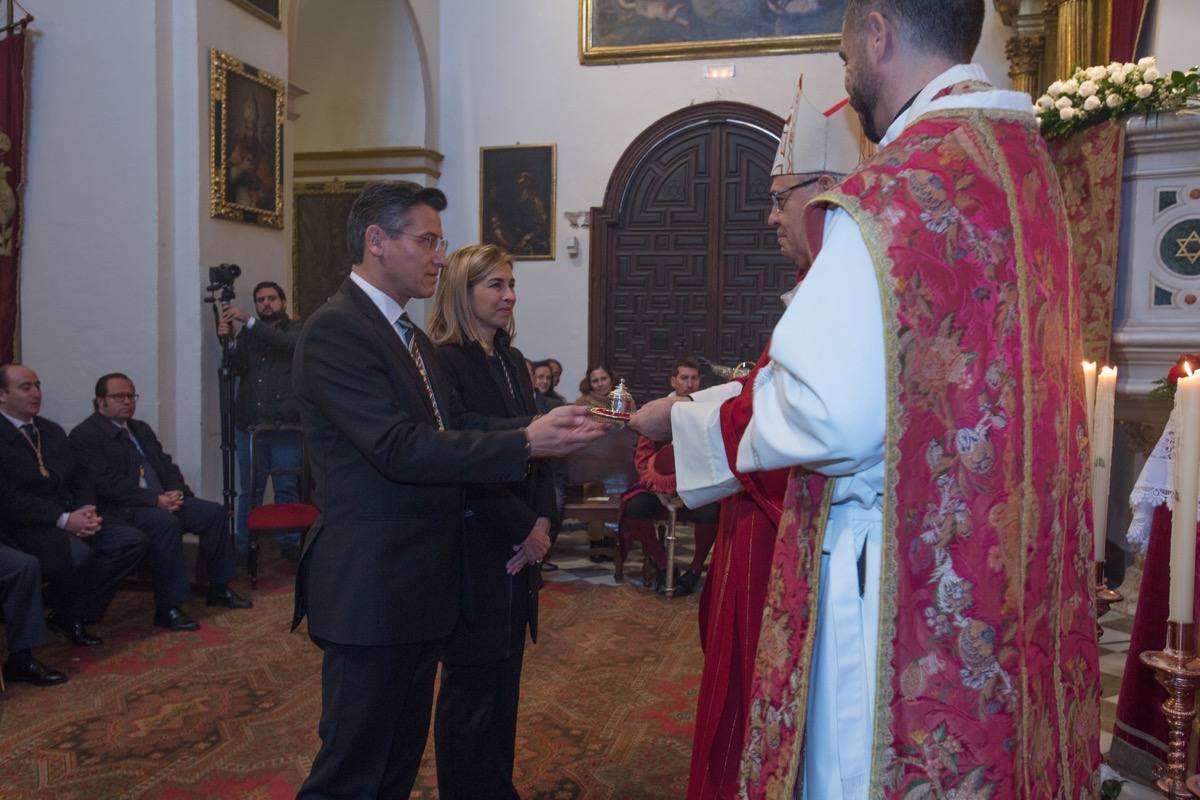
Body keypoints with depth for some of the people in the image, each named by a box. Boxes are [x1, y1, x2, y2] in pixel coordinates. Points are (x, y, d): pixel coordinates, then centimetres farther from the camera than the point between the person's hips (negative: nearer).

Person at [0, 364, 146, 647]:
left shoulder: (52, 430, 18)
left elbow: (81, 479, 16)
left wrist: (86, 511, -4)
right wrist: (64, 519, -22)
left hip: (70, 519, 7)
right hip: (24, 527, -7)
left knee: (133, 540, -14)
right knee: (78, 553, -35)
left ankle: (74, 614, -5)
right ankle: (51, 611, -1)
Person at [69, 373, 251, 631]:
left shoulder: (141, 429, 22)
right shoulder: (85, 435, -5)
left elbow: (166, 464, 20)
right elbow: (107, 483, -16)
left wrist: (176, 492, -3)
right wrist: (154, 500, -21)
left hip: (163, 501, 8)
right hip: (120, 510, -8)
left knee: (214, 511, -7)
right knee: (166, 522, -34)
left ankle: (218, 589, 5)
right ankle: (167, 608, -26)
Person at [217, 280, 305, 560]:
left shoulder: (297, 328, 10)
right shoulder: (247, 333, 17)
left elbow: (291, 343, -13)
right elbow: (238, 369, 7)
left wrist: (249, 321, -18)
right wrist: (229, 340, -9)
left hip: (285, 425, -2)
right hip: (249, 424, 2)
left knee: (286, 488, -1)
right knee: (249, 490, 2)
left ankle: (289, 544, 7)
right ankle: (243, 546, 7)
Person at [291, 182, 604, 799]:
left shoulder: (409, 335, 15)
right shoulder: (335, 330, -16)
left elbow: (454, 424, 6)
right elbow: (399, 448, -25)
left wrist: (545, 425, -7)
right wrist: (526, 442, -26)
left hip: (419, 584, 10)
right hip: (370, 590, -9)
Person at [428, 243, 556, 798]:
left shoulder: (511, 359, 12)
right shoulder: (443, 361, -13)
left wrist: (543, 521, -3)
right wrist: (522, 529, -12)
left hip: (521, 545, 7)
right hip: (474, 547, -7)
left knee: (505, 680, 15)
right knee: (471, 686, 5)